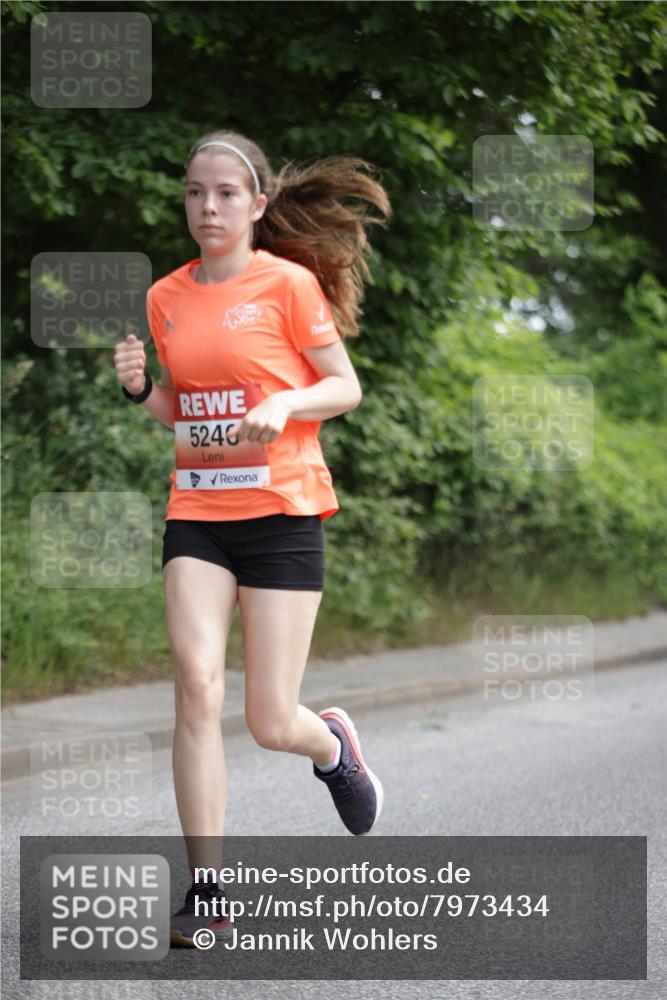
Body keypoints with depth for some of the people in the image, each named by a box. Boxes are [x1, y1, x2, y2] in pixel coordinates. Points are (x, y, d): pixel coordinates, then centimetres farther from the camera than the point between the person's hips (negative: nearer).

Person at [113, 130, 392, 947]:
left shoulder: (290, 283, -5)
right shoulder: (167, 297, 9)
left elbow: (346, 388, -1)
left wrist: (285, 403, -20)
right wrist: (139, 388, -2)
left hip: (282, 512, -3)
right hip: (196, 515, 3)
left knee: (271, 723, -3)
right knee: (196, 682, -15)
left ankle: (330, 742, 35)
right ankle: (206, 889, -8)